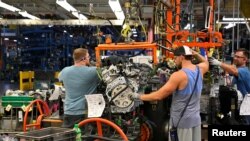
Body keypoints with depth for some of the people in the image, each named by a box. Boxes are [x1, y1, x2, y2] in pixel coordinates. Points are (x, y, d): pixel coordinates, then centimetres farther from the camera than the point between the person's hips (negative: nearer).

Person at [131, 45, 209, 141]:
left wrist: (139, 97, -5)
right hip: (196, 118, 7)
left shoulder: (178, 75, -19)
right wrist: (195, 53, 20)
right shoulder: (199, 69, 3)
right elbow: (206, 62, 32)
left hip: (184, 120, -7)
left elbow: (158, 96, -18)